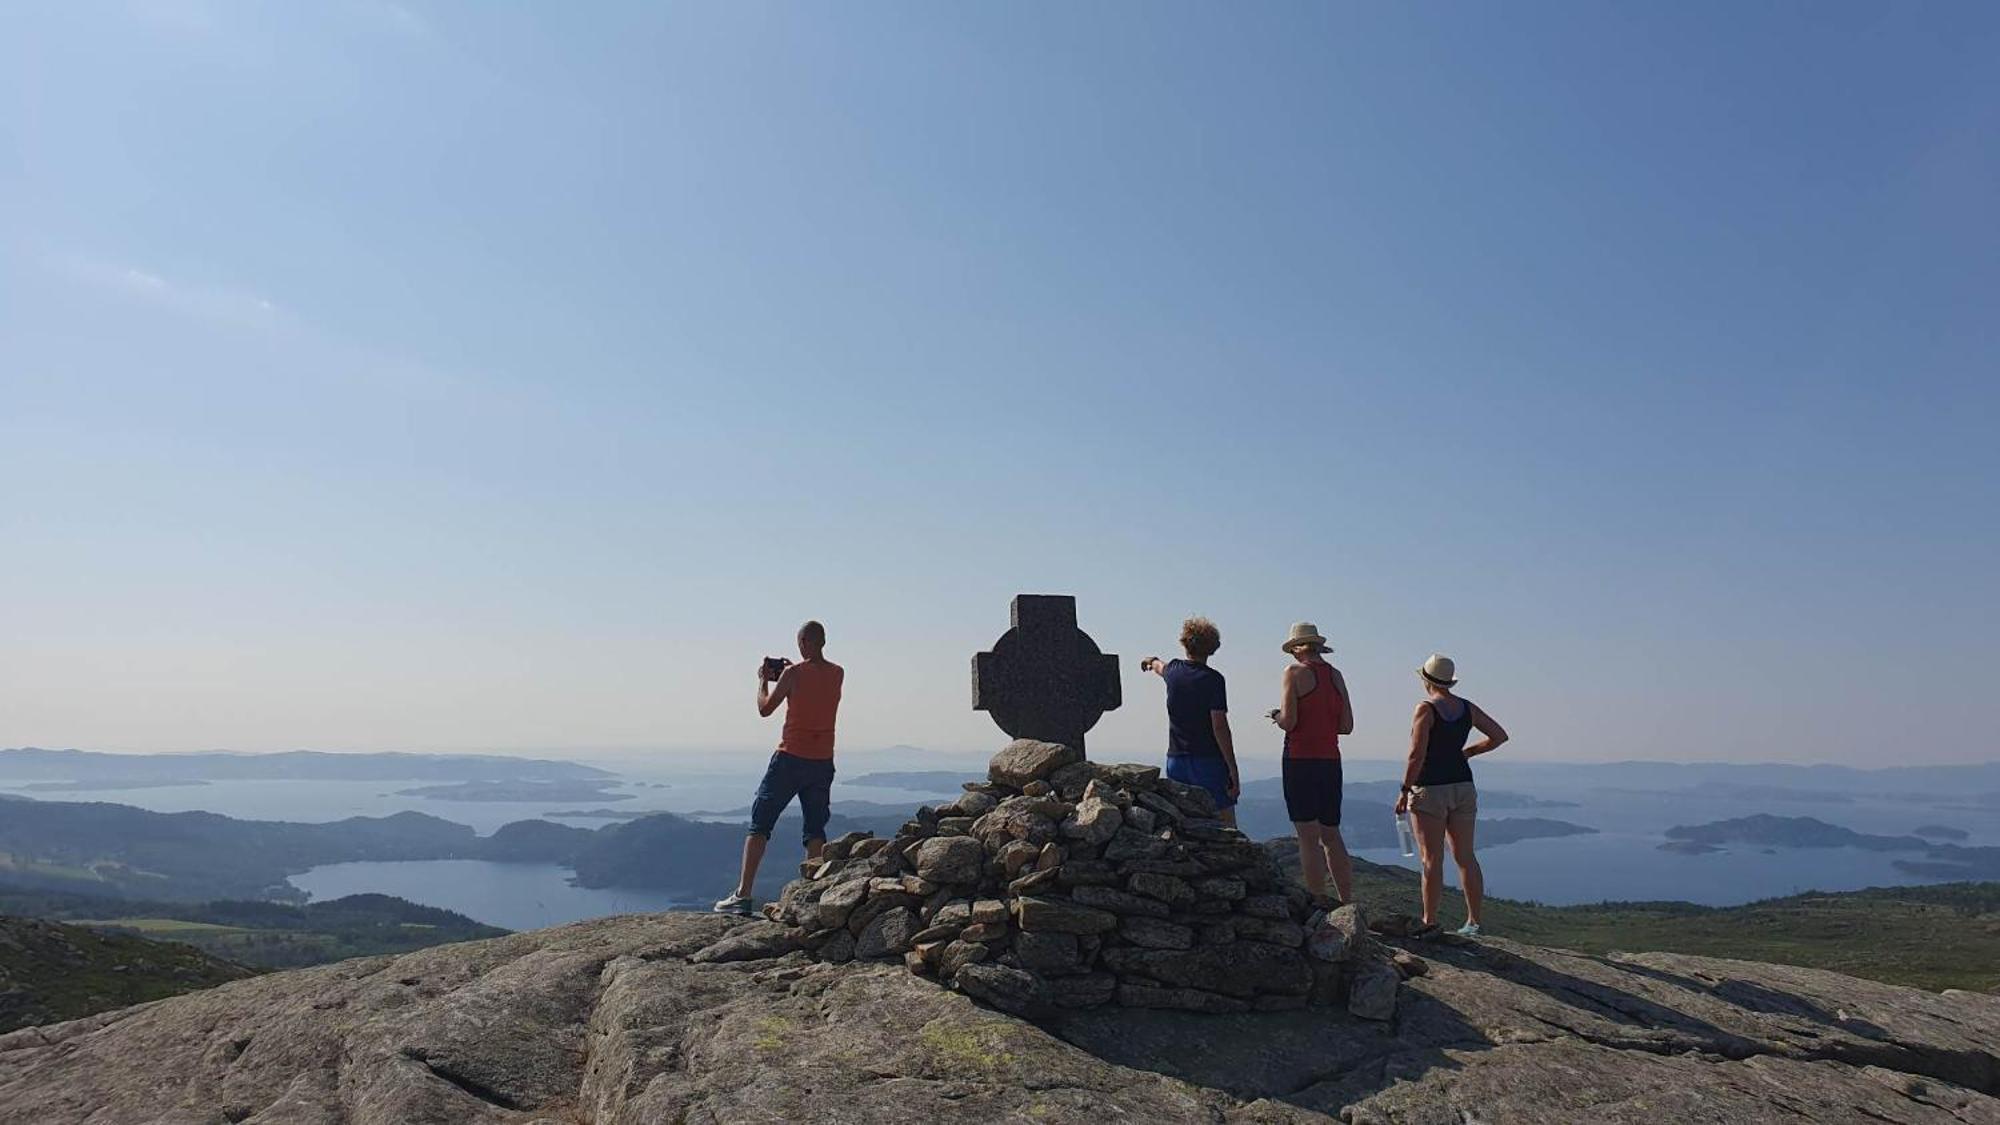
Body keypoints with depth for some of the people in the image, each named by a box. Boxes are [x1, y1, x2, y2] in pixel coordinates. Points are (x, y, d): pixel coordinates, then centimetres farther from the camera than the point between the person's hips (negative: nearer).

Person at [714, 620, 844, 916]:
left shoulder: (793, 673, -9)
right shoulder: (838, 673, 4)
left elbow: (765, 709, -1)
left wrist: (763, 680, 13)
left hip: (791, 758, -4)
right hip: (823, 762, 4)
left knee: (760, 824, 3)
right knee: (816, 830, 9)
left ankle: (742, 895, 0)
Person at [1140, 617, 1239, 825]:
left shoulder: (1173, 671, 5)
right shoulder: (1213, 679, -11)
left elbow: (1160, 668, 32)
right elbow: (1219, 727, -14)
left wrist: (1152, 661, 56)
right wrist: (1233, 770, -11)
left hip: (1176, 760, 5)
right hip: (1208, 760, -5)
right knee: (1226, 826, -2)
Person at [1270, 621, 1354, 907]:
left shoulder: (1295, 672, -6)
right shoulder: (1336, 675, 10)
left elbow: (1288, 722, -13)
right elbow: (1347, 726, 11)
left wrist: (1276, 716, 8)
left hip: (1300, 759, -6)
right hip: (1331, 761, 6)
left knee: (1308, 837, -2)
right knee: (1332, 835, 14)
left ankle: (1319, 902, -2)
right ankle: (1348, 904, 17)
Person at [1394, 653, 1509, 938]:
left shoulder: (1426, 709, -12)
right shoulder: (1467, 708, 6)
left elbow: (1417, 755, -17)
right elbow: (1499, 736, 14)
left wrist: (1405, 791, -10)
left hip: (1430, 789, -6)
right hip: (1463, 786, 6)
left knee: (1431, 859, -2)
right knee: (1465, 856, 11)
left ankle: (1430, 921, 1)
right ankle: (1474, 921, 15)